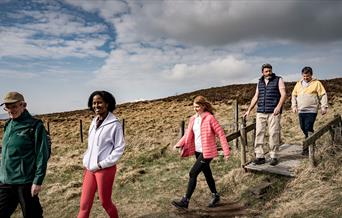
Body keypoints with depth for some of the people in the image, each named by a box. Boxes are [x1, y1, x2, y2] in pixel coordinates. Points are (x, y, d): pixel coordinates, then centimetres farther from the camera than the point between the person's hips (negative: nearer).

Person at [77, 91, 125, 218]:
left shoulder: (114, 124, -13)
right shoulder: (94, 122, 7)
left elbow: (119, 148, -13)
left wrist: (101, 165, -15)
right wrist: (86, 163, 8)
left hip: (105, 169, -6)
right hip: (90, 169, 6)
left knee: (105, 202, 11)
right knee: (84, 204, 10)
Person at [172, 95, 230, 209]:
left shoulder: (210, 118, -15)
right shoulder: (193, 119, 6)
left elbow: (221, 133, -14)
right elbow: (188, 134, 9)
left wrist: (226, 151, -15)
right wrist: (179, 144, -6)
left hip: (207, 152, -7)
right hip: (198, 152, 7)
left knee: (193, 173, -10)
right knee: (207, 174, 20)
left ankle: (185, 201, 1)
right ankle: (215, 196, 39)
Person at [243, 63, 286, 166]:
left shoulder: (278, 80, 5)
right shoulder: (260, 82, 18)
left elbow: (283, 94, -4)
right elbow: (255, 97, 20)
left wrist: (279, 106, -19)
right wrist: (248, 110, 15)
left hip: (273, 112, -4)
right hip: (260, 112, 4)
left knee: (273, 134, -3)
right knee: (259, 133, -1)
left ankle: (274, 157, 8)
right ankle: (260, 156, 4)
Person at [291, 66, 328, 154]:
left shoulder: (316, 83, -1)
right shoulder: (298, 83, 12)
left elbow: (323, 95, -2)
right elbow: (294, 95, 16)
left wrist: (324, 106, -9)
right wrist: (294, 106, 6)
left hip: (311, 111, -5)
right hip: (301, 111, 5)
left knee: (308, 129, -9)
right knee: (303, 128, 10)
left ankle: (307, 148, -1)